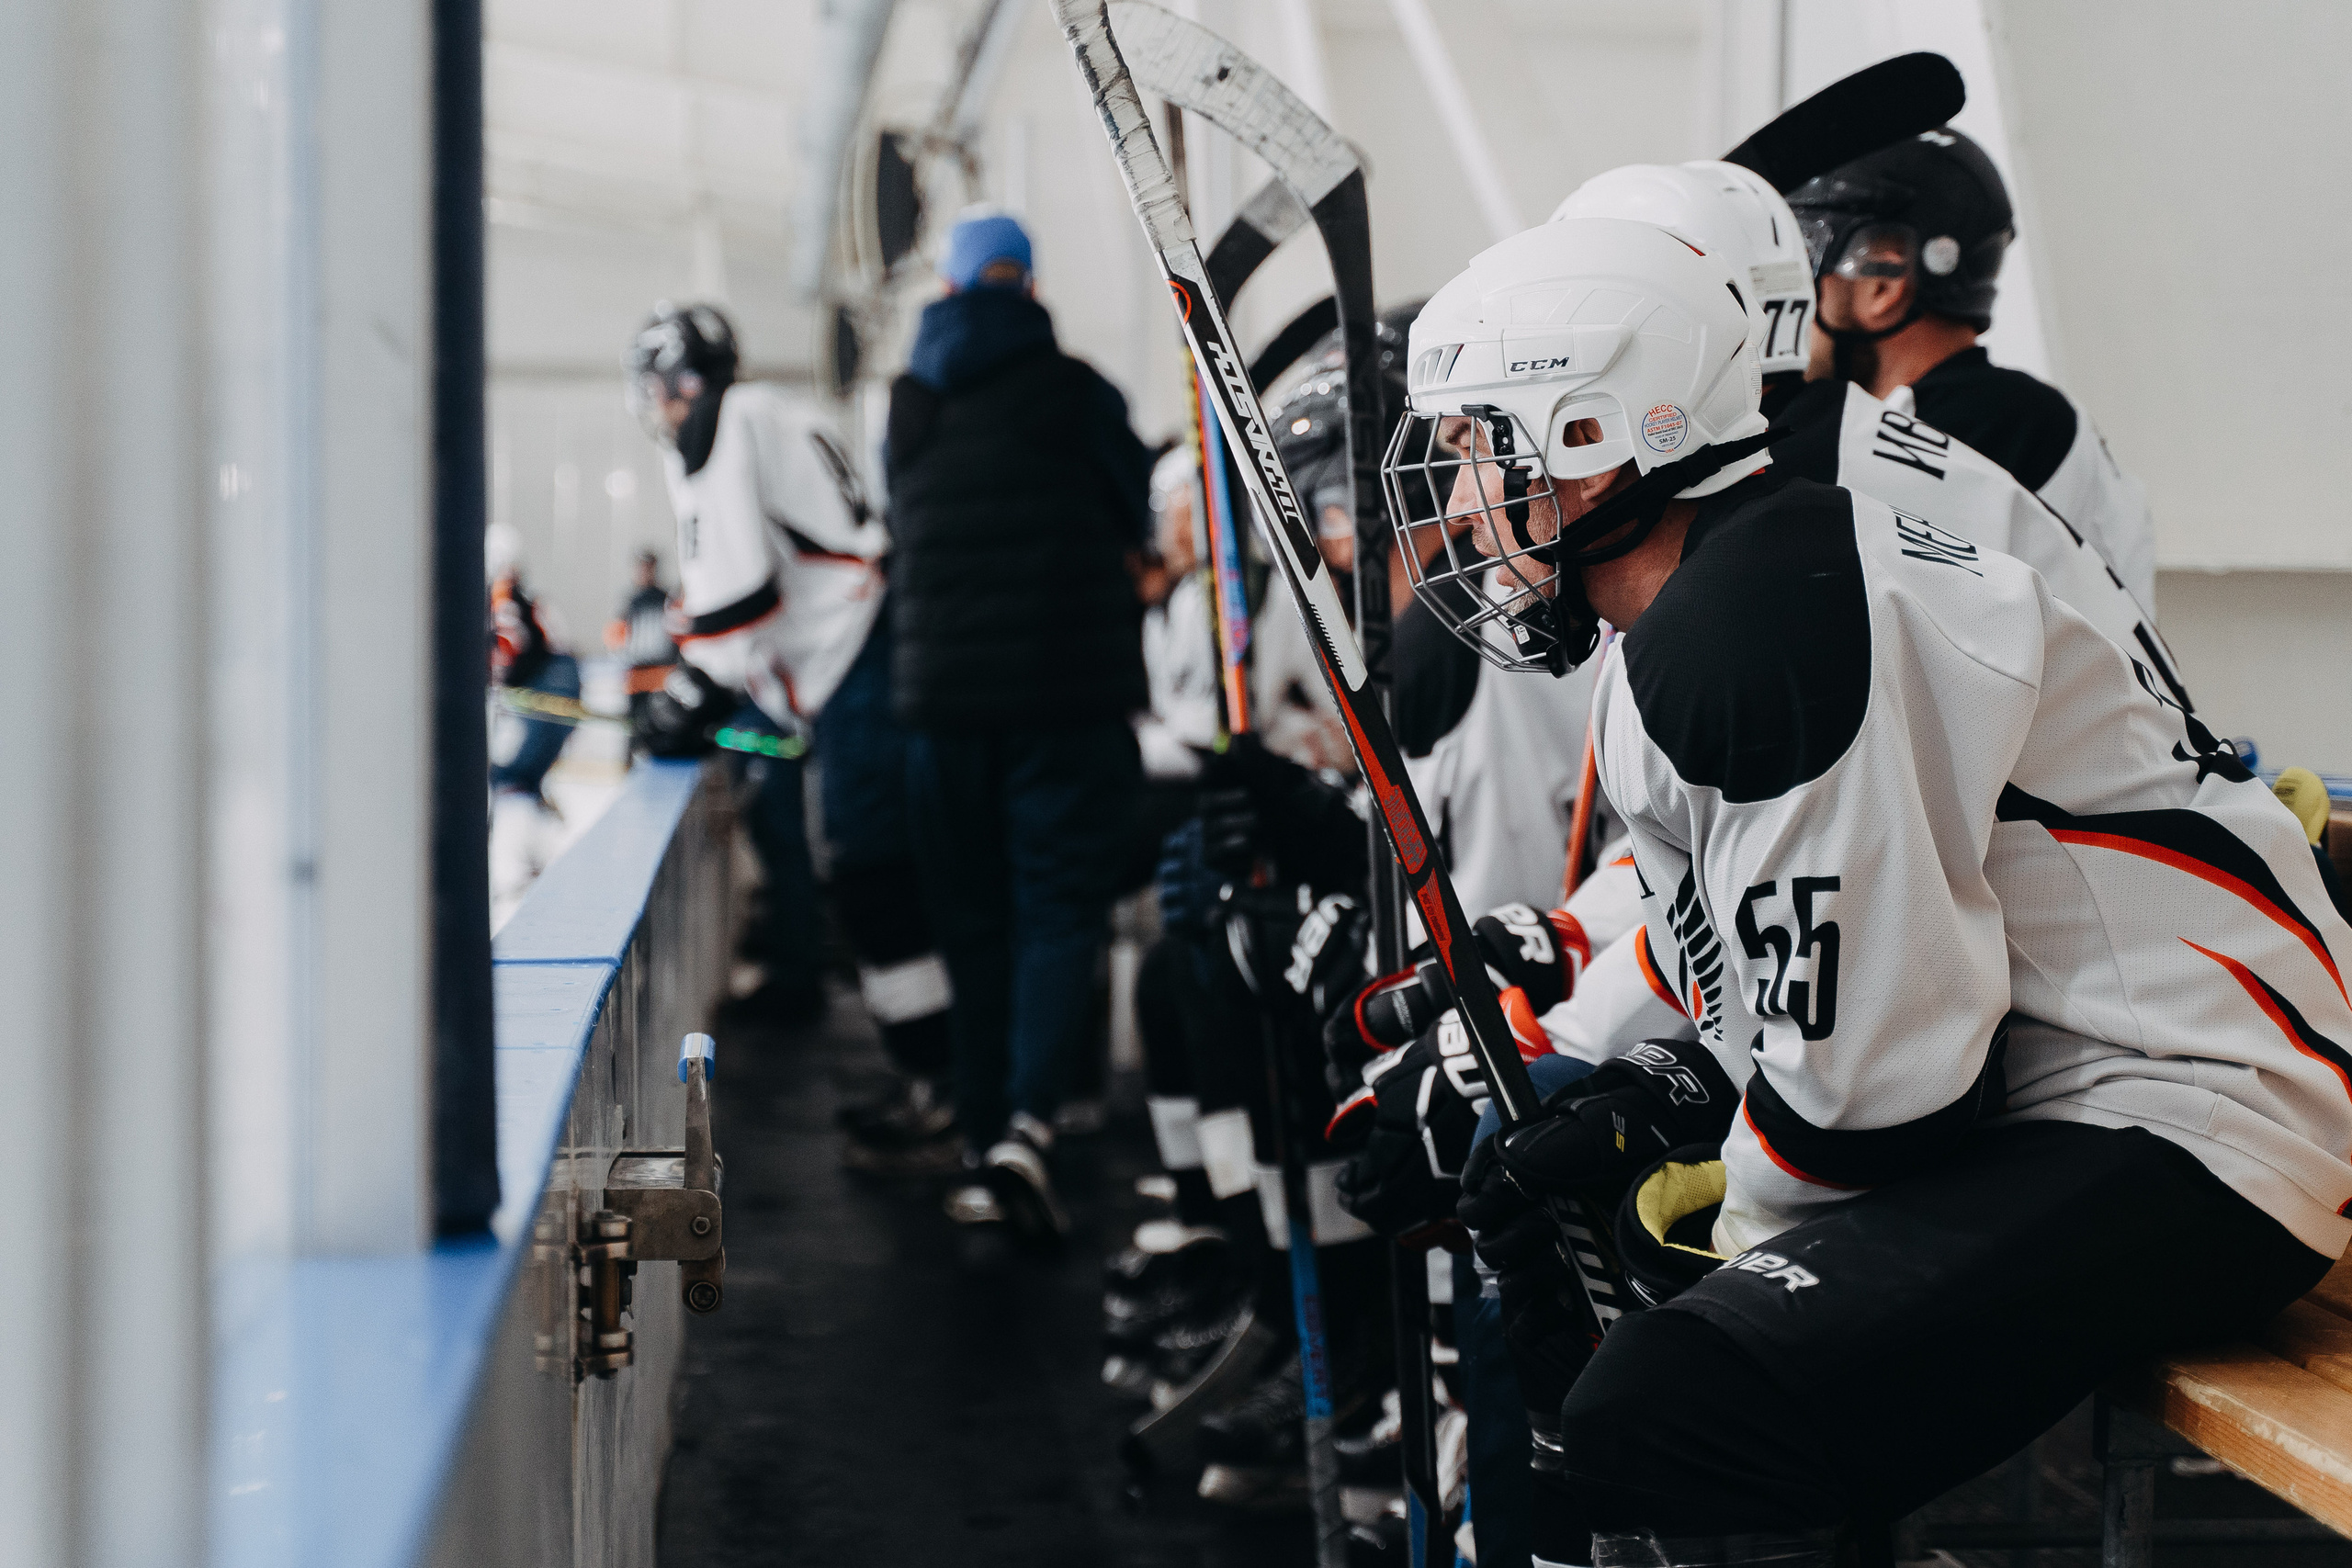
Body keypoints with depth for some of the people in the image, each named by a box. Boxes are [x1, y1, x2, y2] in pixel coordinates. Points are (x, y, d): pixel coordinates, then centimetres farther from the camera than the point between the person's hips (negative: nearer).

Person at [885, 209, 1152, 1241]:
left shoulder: (905, 410, 8)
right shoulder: (1074, 393, -3)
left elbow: (901, 545, 14)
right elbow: (1137, 531, 7)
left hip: (943, 693, 3)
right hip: (1070, 690, -3)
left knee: (973, 921, 11)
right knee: (1061, 907, -2)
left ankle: (983, 1154, 13)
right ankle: (1027, 1123, -21)